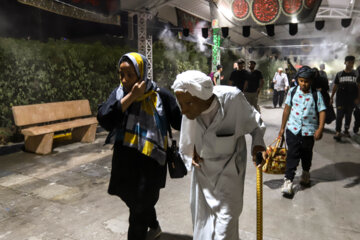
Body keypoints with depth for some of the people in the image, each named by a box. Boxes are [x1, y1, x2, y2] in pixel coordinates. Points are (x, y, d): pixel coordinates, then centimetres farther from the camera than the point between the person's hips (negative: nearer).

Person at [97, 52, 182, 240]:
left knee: (140, 207, 5)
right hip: (124, 162, 6)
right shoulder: (119, 94, 1)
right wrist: (131, 96, -19)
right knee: (132, 199, 25)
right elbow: (104, 119, -15)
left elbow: (180, 122, -6)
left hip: (150, 163, -5)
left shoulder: (160, 96, -11)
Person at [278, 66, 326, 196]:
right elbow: (287, 109, 4)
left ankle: (306, 173, 43)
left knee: (306, 154, 18)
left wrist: (320, 129, -18)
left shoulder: (316, 94, -5)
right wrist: (282, 128, 7)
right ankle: (288, 180, 0)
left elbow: (322, 112, -6)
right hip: (293, 129, 0)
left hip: (309, 130, 0)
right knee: (292, 154, -4)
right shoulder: (292, 91, -2)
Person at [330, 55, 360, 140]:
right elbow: (335, 86, 6)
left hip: (351, 99, 1)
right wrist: (331, 97, 6)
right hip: (341, 99, -1)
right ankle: (338, 132, -4)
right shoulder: (339, 74, 2)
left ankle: (346, 130, 26)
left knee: (348, 116, 12)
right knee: (339, 115, -7)